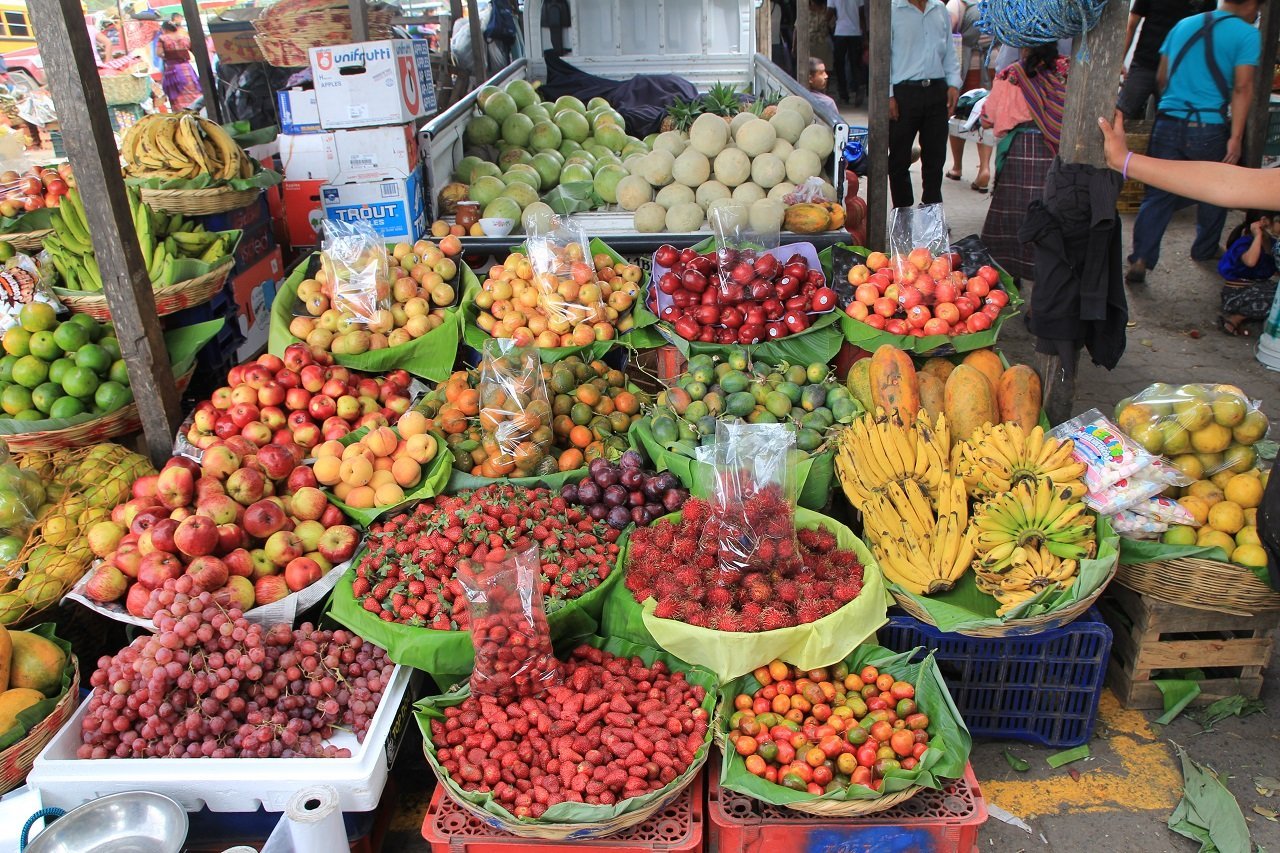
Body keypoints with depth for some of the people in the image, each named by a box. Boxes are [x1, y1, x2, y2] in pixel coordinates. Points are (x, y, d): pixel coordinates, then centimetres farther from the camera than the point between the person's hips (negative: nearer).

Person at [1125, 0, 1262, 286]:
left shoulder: (1183, 25, 13)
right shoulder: (1247, 34, -3)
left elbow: (1162, 76, 17)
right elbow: (1242, 88, -10)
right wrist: (1236, 137, -11)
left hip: (1168, 123, 3)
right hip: (1210, 130, -3)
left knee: (1158, 195, 1)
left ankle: (1140, 259, -11)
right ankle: (1205, 249, 33)